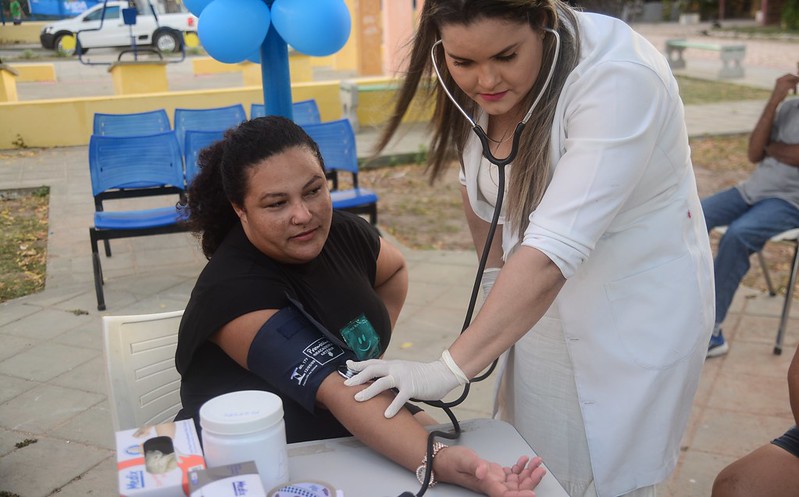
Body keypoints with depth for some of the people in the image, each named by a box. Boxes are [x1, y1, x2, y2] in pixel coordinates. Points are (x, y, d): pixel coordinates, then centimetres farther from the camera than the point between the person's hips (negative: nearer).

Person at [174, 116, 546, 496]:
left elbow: (394, 271, 18)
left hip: (350, 448, 7)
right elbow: (340, 391, -34)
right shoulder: (234, 293, -24)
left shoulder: (340, 232, -4)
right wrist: (438, 461, -45)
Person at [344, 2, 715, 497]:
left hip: (636, 313, -6)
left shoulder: (618, 79, -29)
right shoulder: (475, 83, -9)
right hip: (542, 305, 6)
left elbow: (554, 249, -36)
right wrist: (499, 280, 8)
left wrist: (449, 369, -37)